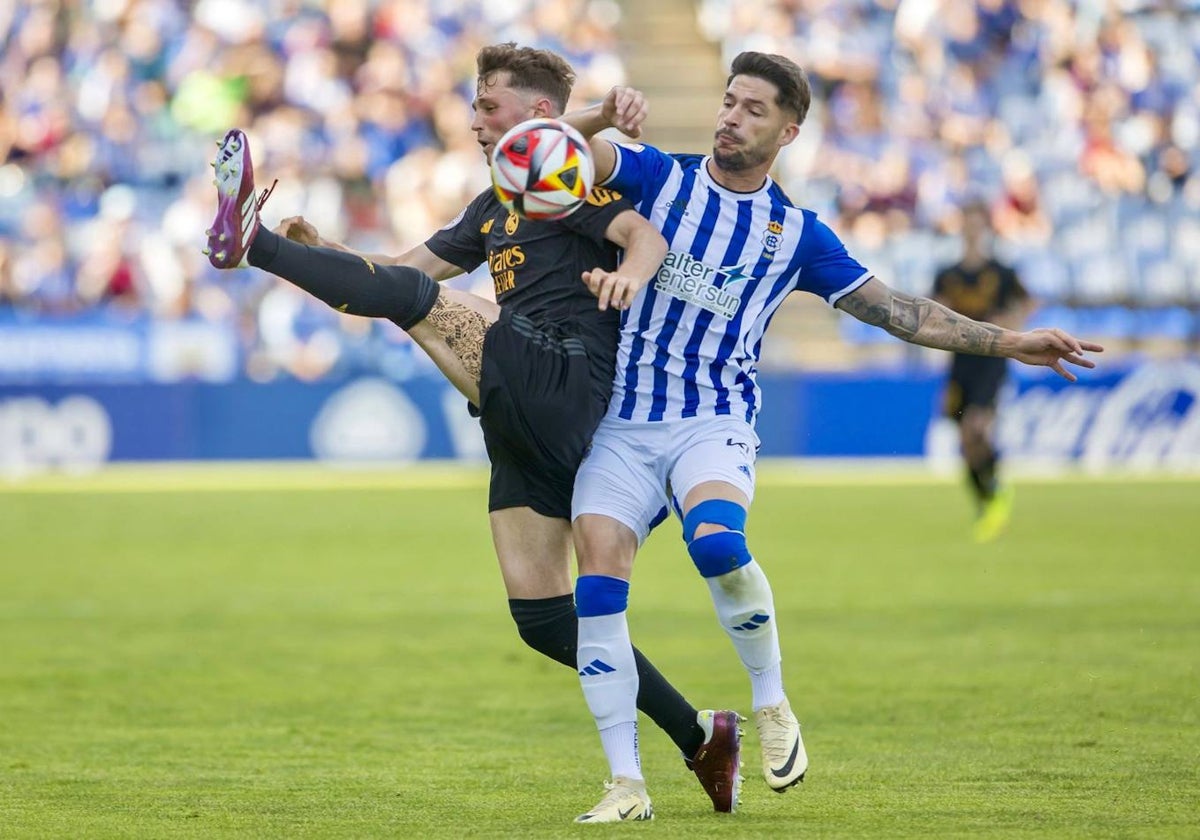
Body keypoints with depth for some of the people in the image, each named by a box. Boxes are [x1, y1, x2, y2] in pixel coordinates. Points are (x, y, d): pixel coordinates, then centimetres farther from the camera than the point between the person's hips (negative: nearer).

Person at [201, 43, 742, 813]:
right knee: (542, 618, 3)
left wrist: (628, 272, -40)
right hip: (529, 429, 9)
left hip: (563, 381, -9)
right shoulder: (496, 208, 28)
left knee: (412, 297, -20)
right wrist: (328, 256, 8)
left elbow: (646, 235, -17)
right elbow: (415, 264, 27)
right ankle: (701, 737, 6)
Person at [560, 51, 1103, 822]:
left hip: (714, 424, -1)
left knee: (717, 542, -33)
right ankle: (627, 785, -7)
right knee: (597, 591, -15)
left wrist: (1010, 344, 6)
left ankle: (772, 701, -10)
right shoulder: (658, 176, 7)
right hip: (621, 429, 1)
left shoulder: (796, 234, 7)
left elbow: (897, 312, 11)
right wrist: (602, 117, -27)